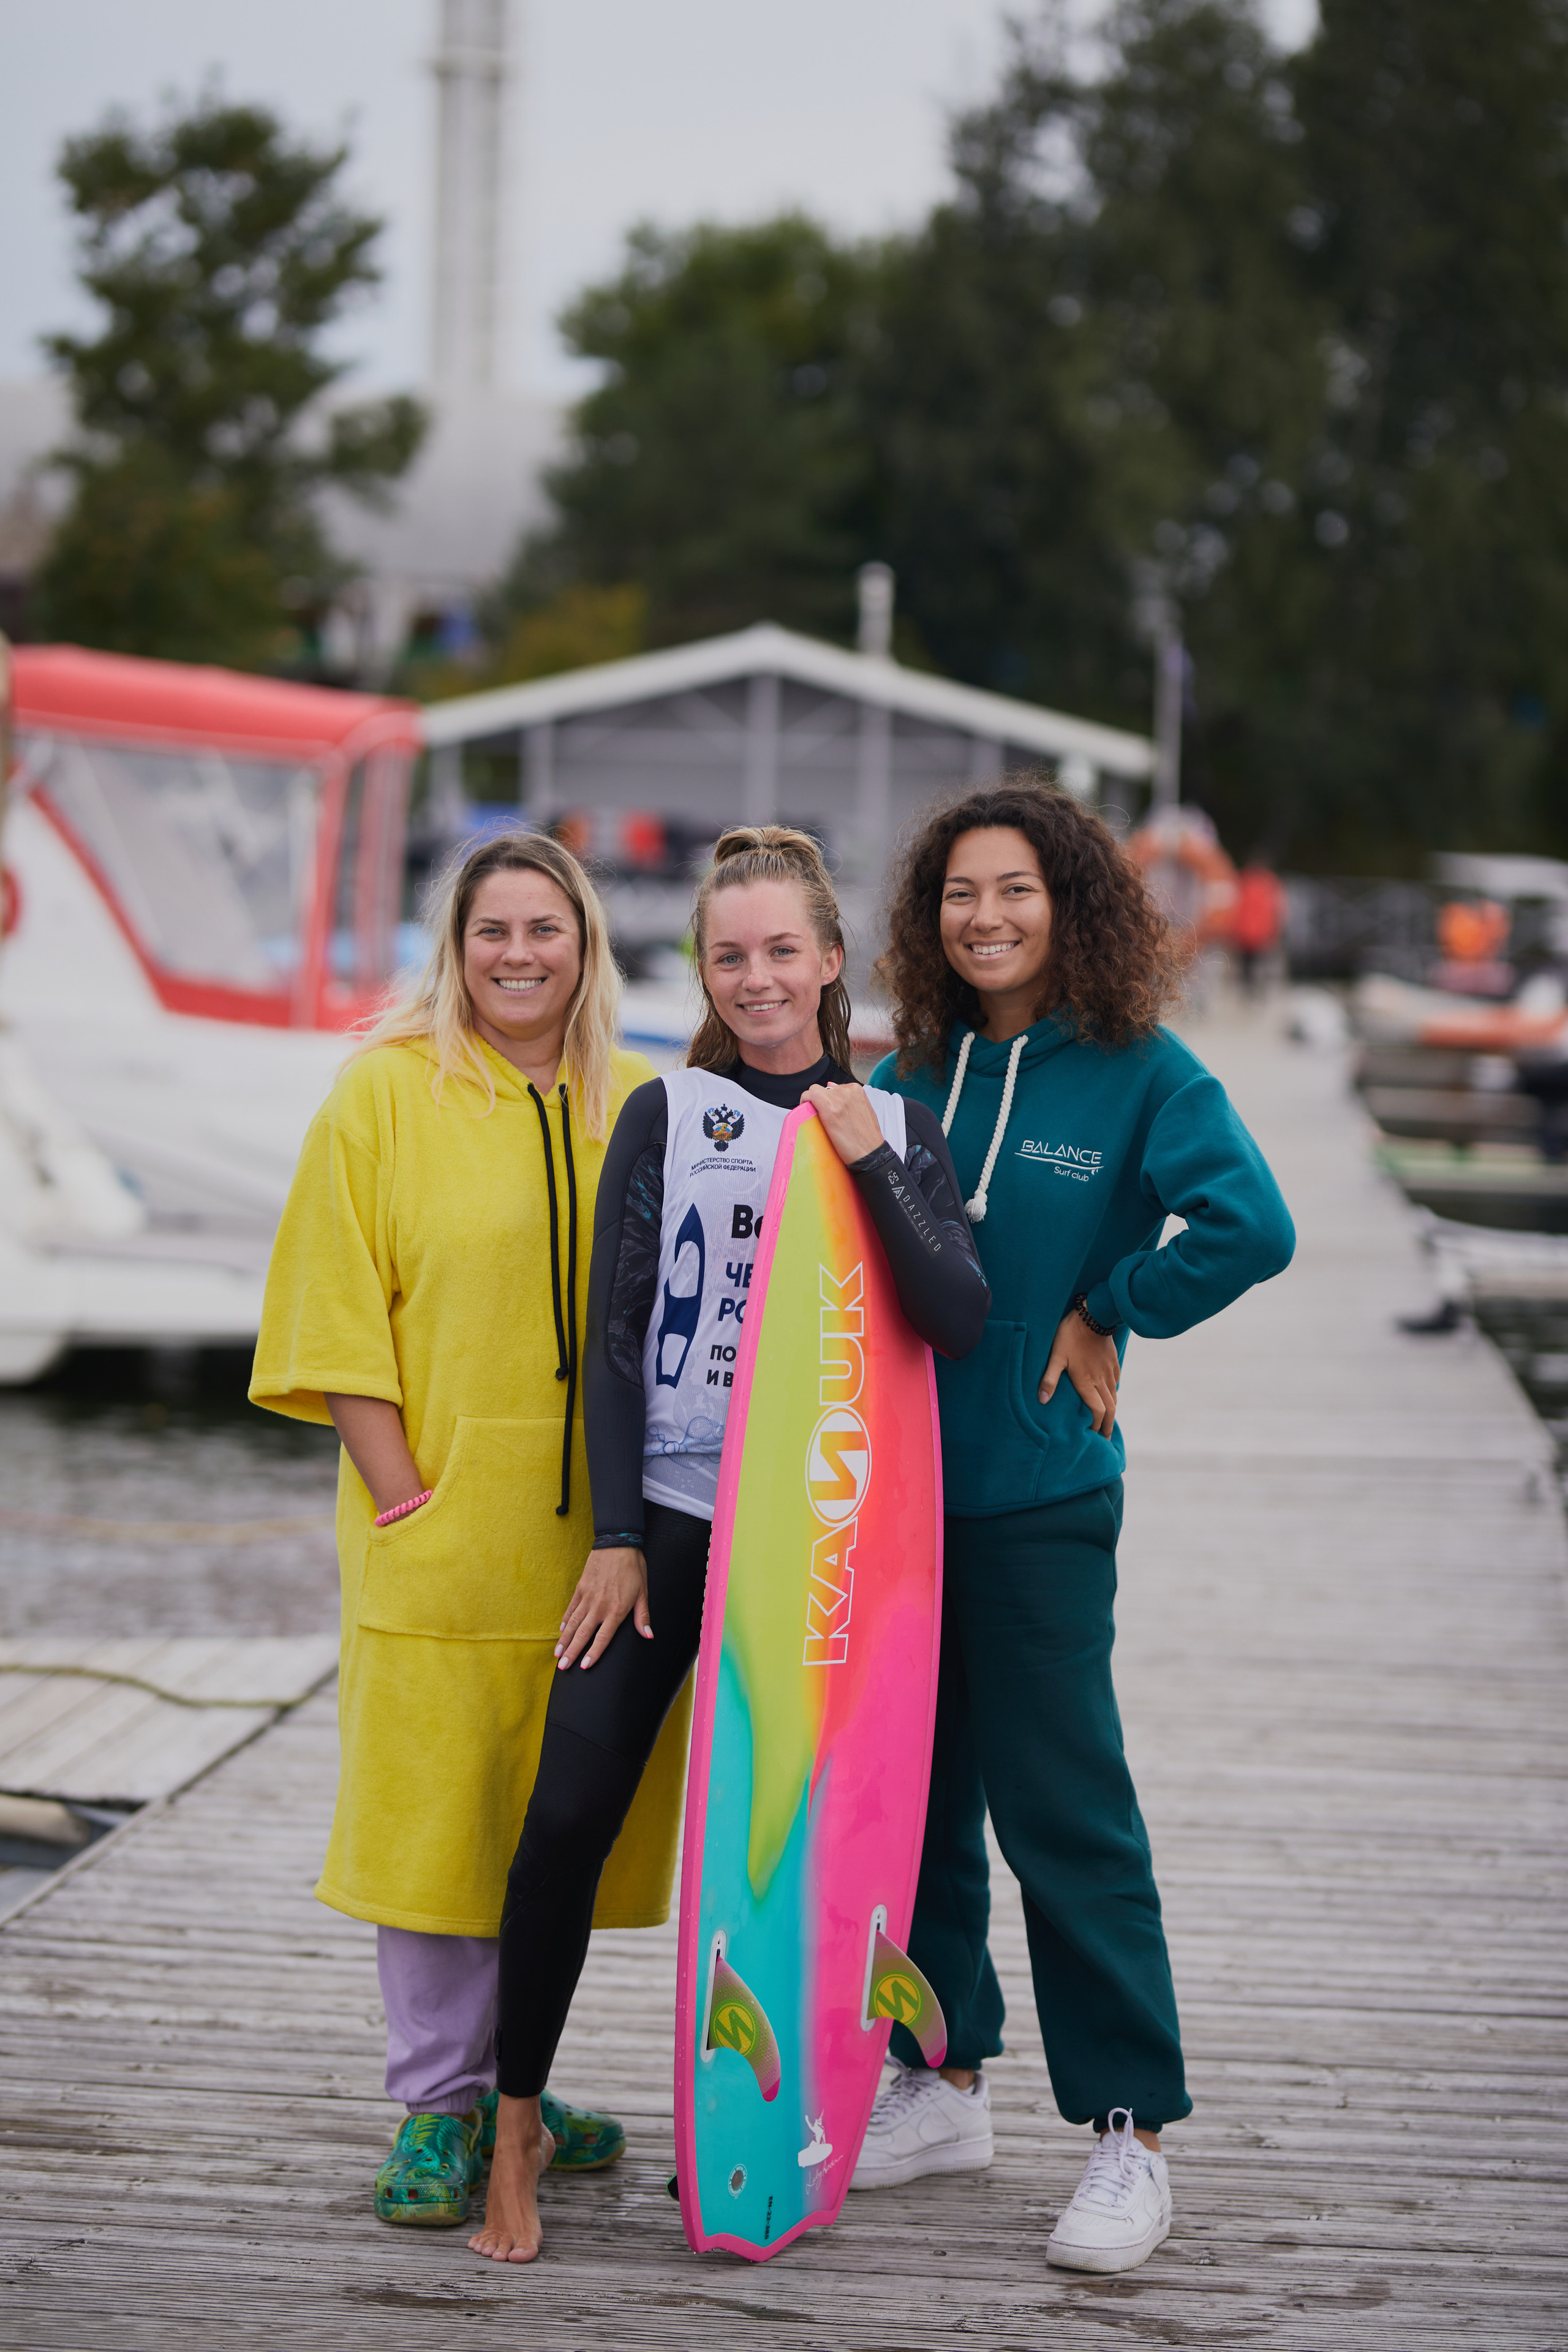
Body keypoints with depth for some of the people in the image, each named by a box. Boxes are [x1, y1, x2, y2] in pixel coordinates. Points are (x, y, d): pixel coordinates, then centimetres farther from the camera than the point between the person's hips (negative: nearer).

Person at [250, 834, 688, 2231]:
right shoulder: (386, 1093, -1)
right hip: (441, 1526, -3)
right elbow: (337, 1317, -4)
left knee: (558, 1811, 9)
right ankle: (440, 2108, 10)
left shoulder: (642, 1109, 9)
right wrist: (398, 1489, -10)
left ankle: (508, 2075, 24)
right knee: (437, 1804, -1)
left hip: (600, 1527, 3)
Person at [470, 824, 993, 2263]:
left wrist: (872, 1168, -15)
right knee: (571, 1810, -10)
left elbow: (962, 1324, -4)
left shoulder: (897, 1129, 7)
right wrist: (615, 1536, -7)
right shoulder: (667, 1117, 3)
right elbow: (614, 1332, 0)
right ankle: (518, 2121, 3)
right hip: (668, 1519, -1)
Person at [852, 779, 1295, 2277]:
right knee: (916, 1798, 12)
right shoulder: (910, 1077, 8)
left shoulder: (1139, 1073, -6)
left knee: (1064, 1812, -5)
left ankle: (1132, 2136, 3)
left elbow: (1248, 1225, -20)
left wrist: (1107, 1315, -11)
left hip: (1037, 1497, -5)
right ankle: (941, 2088, 26)